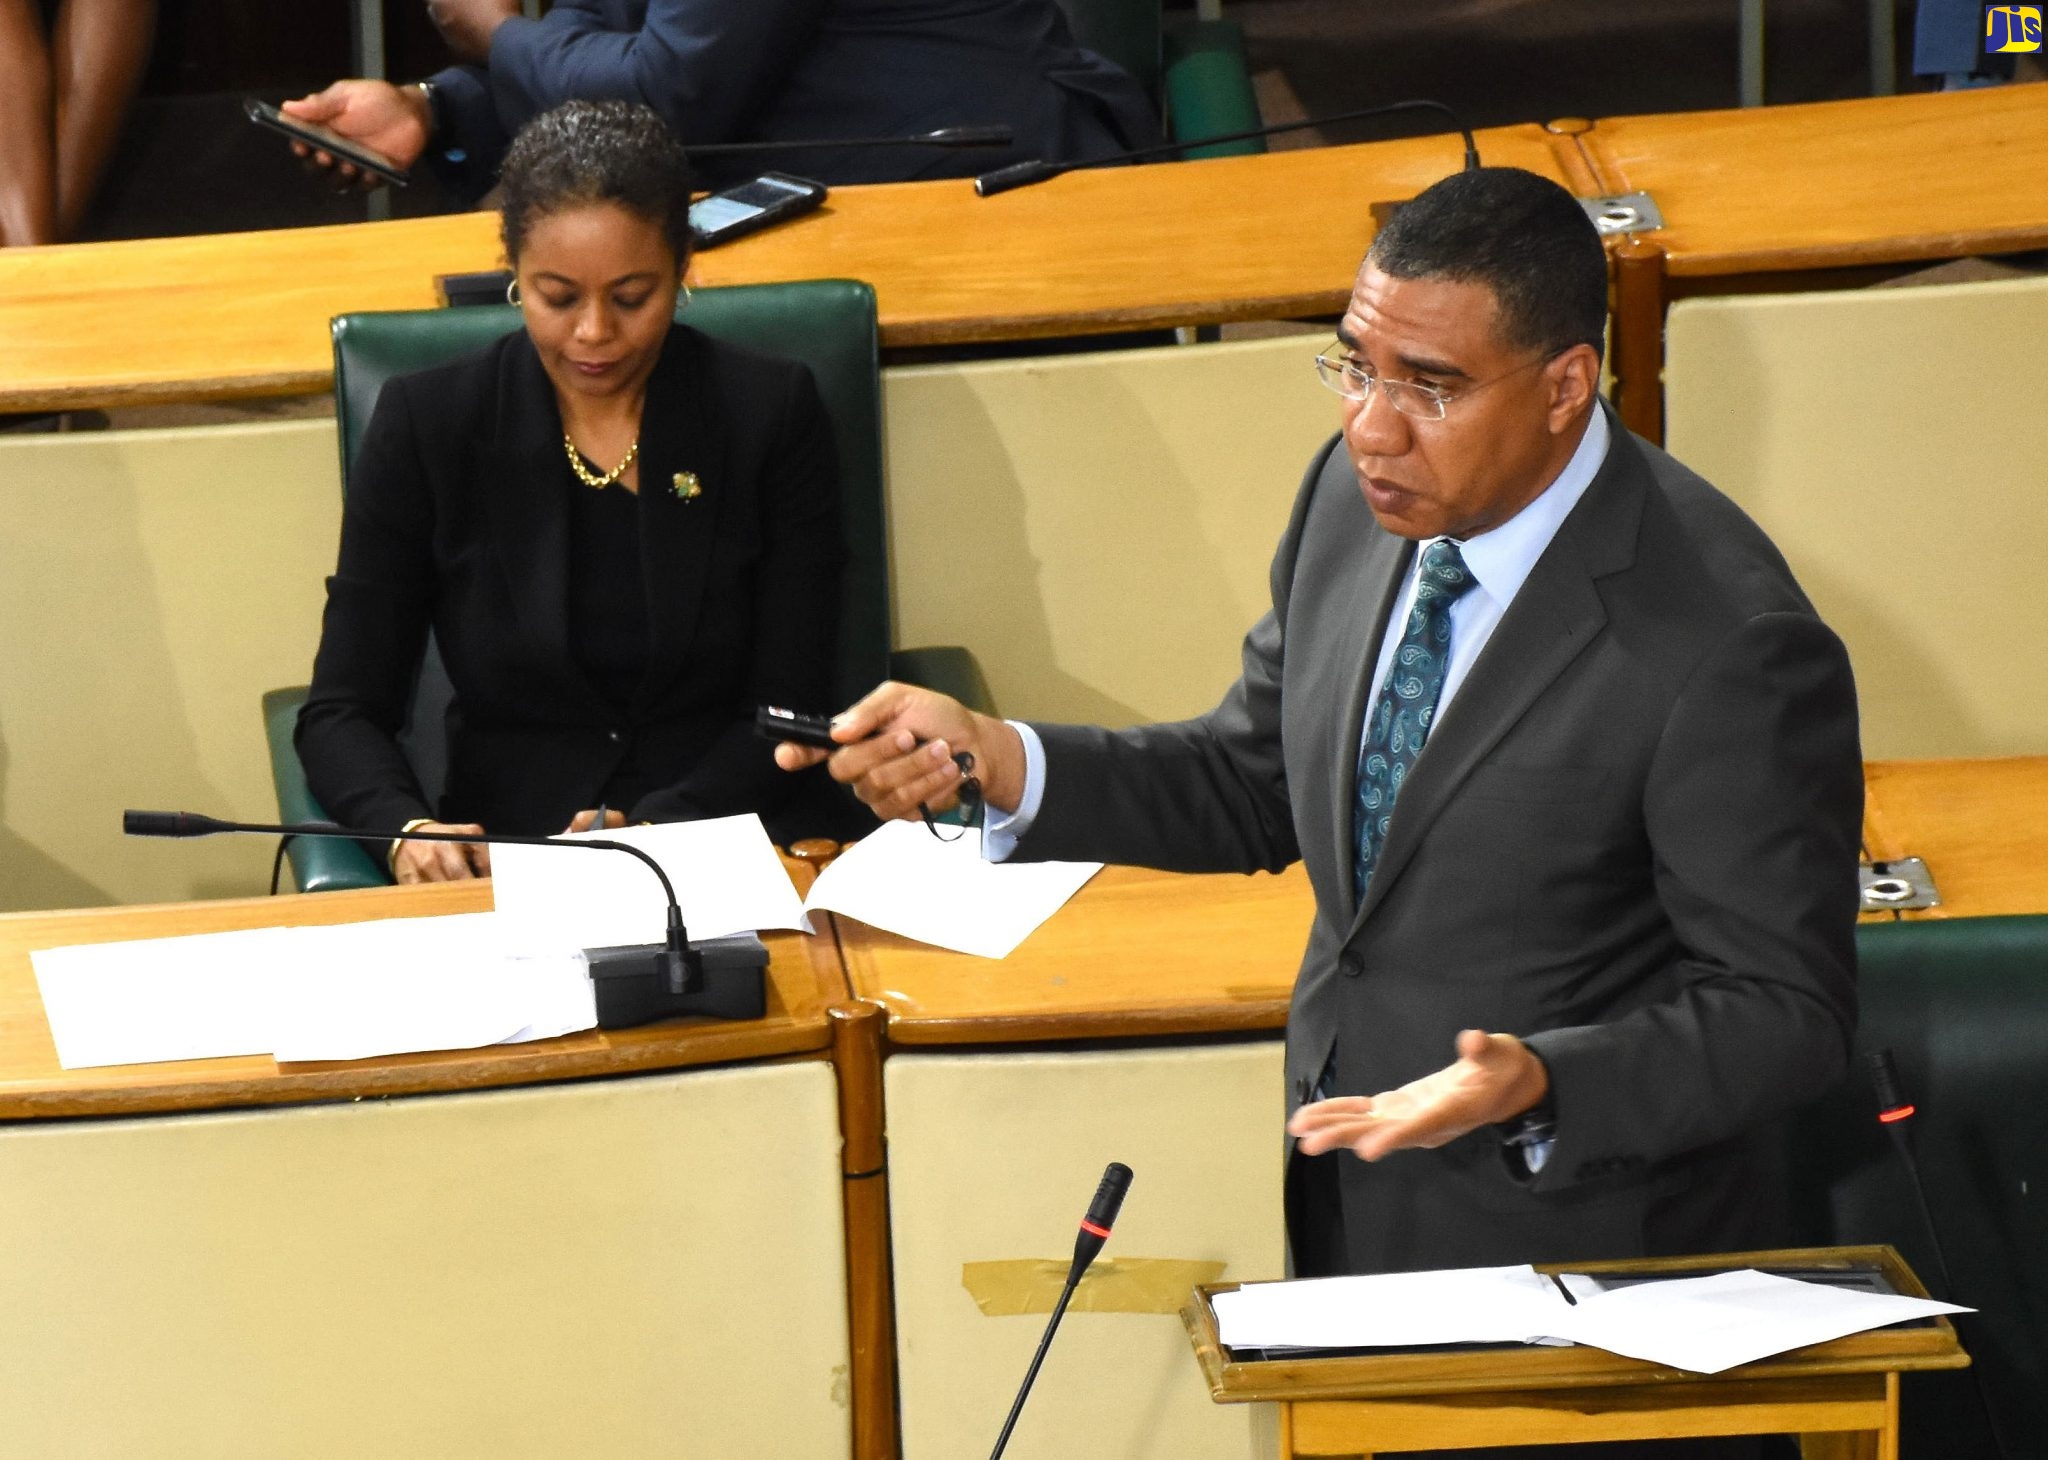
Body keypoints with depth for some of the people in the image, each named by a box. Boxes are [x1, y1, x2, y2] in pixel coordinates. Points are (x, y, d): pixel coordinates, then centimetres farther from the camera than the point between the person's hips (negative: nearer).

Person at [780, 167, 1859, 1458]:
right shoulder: (1363, 497, -5)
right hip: (1354, 1208, 7)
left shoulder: (1730, 646, -26)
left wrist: (1539, 1085, -35)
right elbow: (1257, 784, 7)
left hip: (1571, 1244, -6)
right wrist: (994, 761, -8)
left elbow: (1786, 1009, -19)